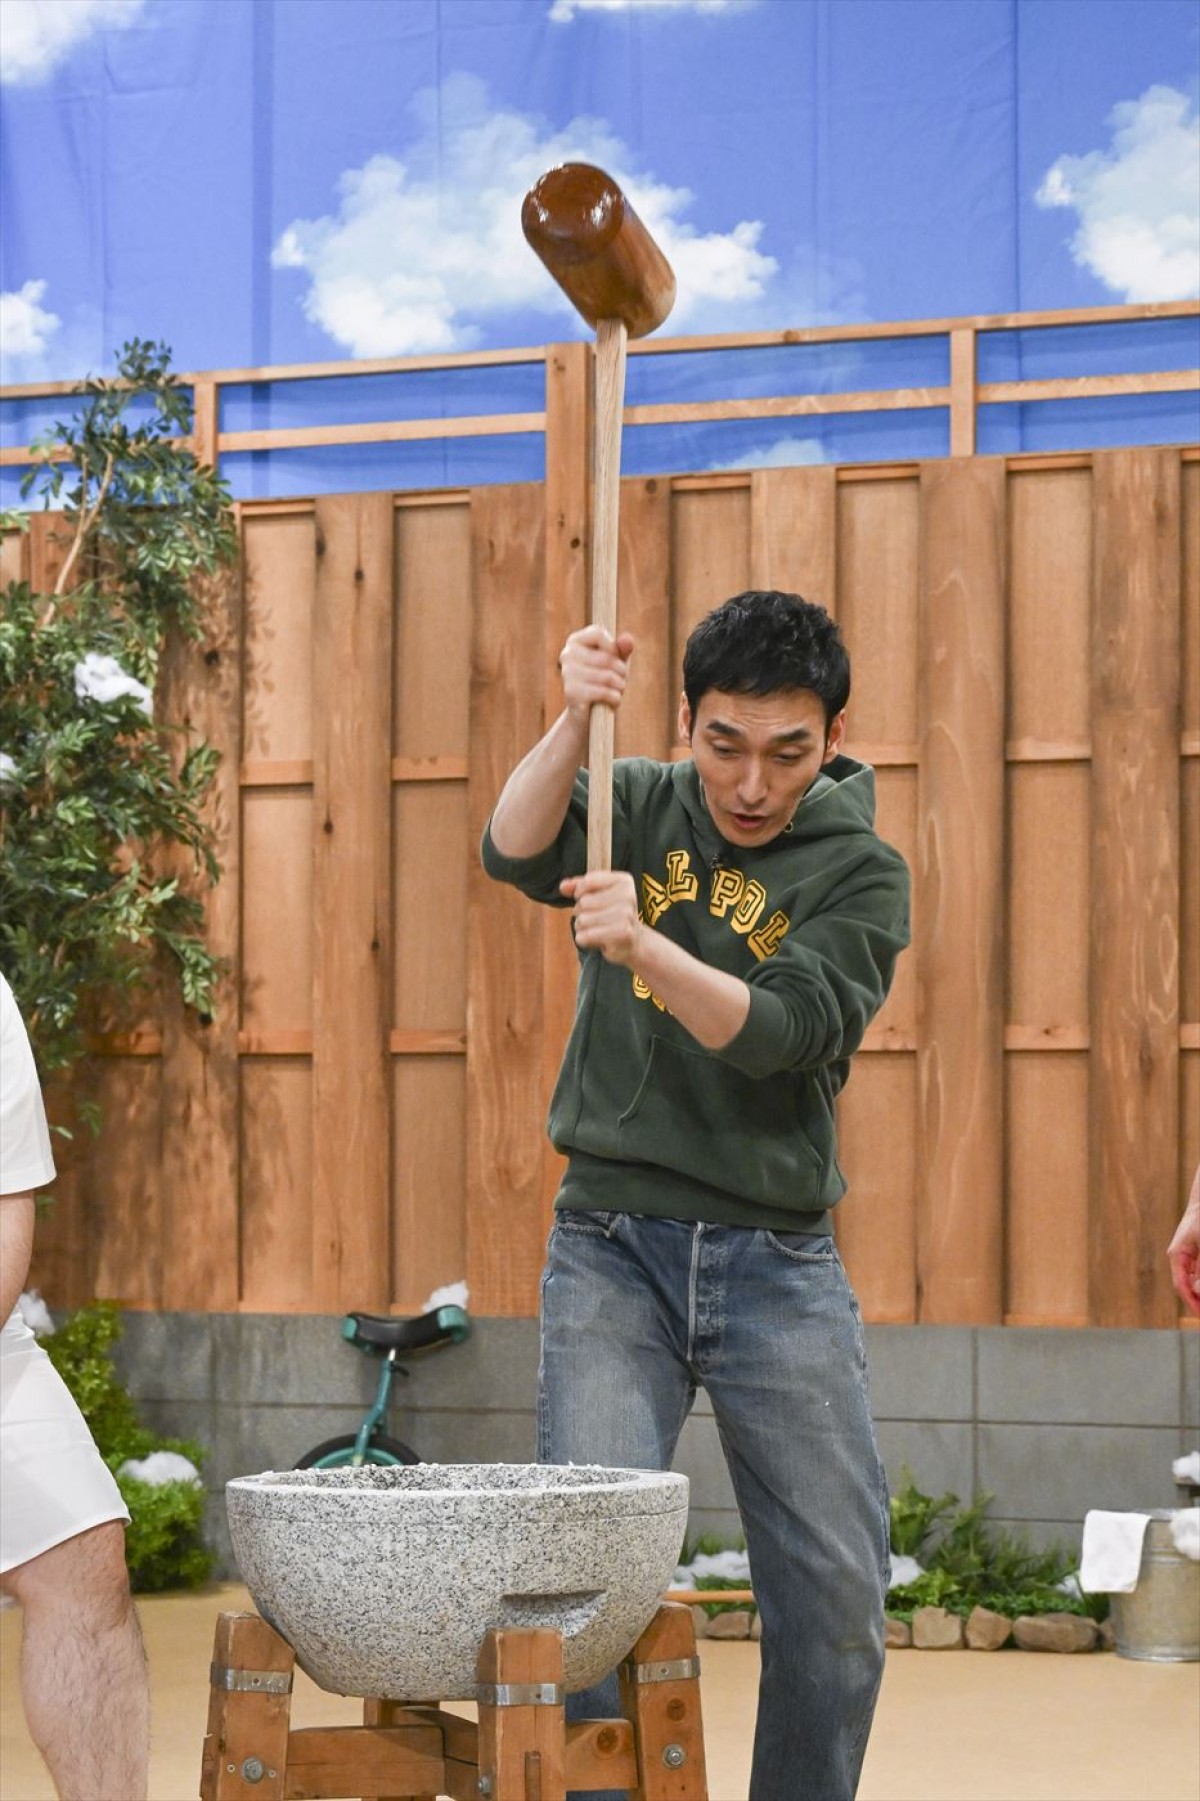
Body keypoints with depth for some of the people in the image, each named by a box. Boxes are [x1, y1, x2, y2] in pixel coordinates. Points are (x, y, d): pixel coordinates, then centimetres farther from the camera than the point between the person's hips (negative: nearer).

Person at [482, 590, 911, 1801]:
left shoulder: (861, 873, -1)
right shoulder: (637, 806, 5)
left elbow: (784, 1030, -16)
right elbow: (516, 850, -15)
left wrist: (643, 948, -33)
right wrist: (573, 721, -33)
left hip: (779, 1261, 0)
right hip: (612, 1244, 0)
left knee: (837, 1596, 0)